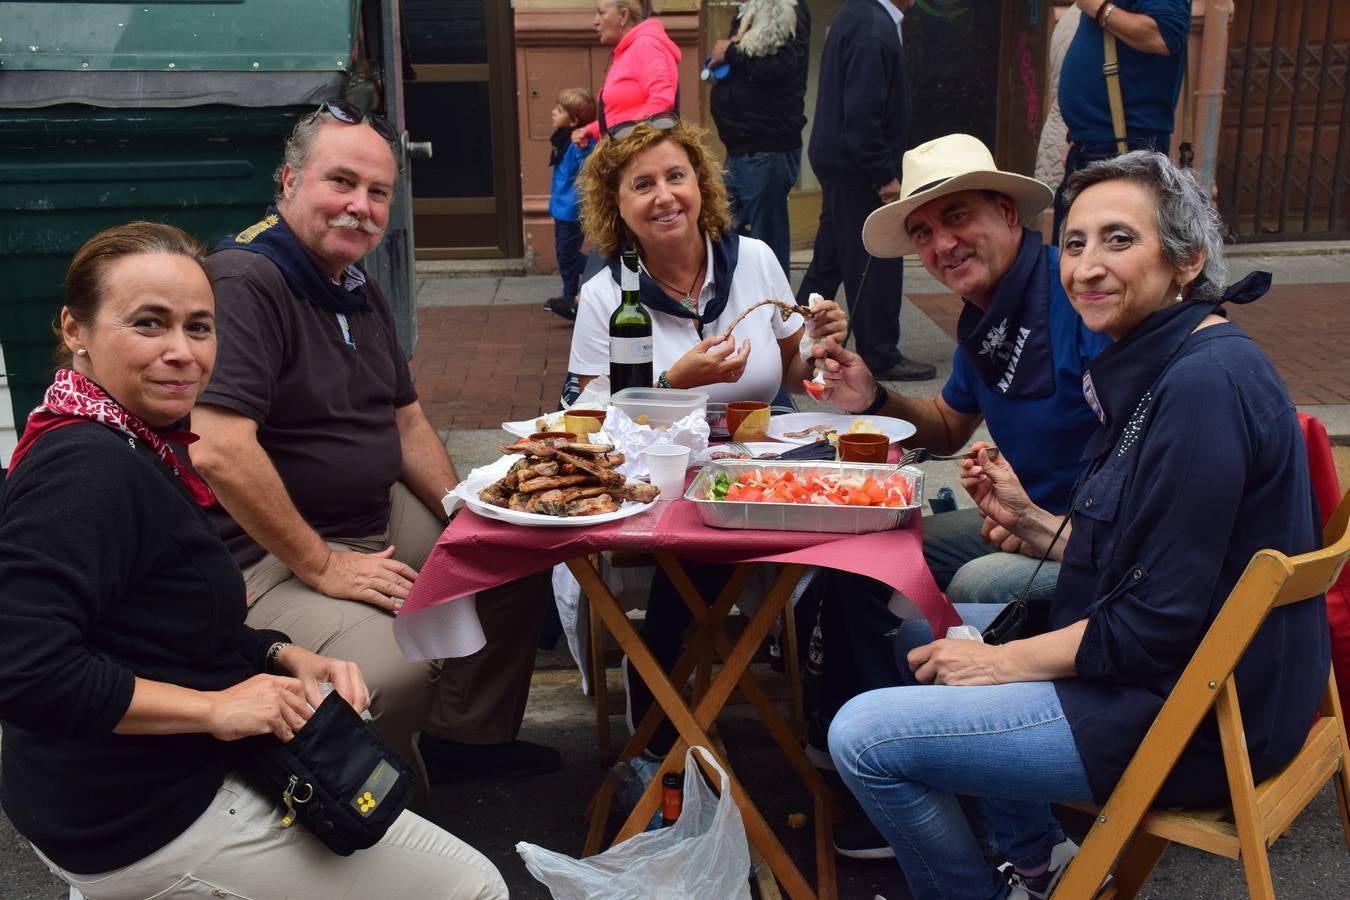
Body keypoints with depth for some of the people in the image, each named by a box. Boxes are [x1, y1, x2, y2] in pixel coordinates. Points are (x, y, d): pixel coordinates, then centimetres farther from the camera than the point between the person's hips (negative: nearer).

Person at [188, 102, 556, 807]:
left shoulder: (362, 294, 12)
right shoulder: (244, 280, -20)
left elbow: (407, 423, 19)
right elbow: (218, 451, -30)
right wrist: (321, 565, -22)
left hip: (379, 521, 10)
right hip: (268, 555, -10)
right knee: (394, 673, -31)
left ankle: (463, 736, 26)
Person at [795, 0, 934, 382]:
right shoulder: (874, 31, -22)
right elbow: (863, 116, -25)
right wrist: (885, 175, -18)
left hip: (841, 162, 10)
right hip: (858, 168, -10)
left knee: (830, 259, 17)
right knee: (877, 264, 1)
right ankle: (881, 356, 13)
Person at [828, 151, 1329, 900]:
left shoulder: (1206, 383, -23)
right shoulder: (1157, 367, 8)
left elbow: (1164, 622, -23)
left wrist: (1003, 661, -14)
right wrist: (1028, 520, 1)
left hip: (1192, 718, -10)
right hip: (1157, 669, 10)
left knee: (862, 738, -14)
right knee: (915, 636, 23)